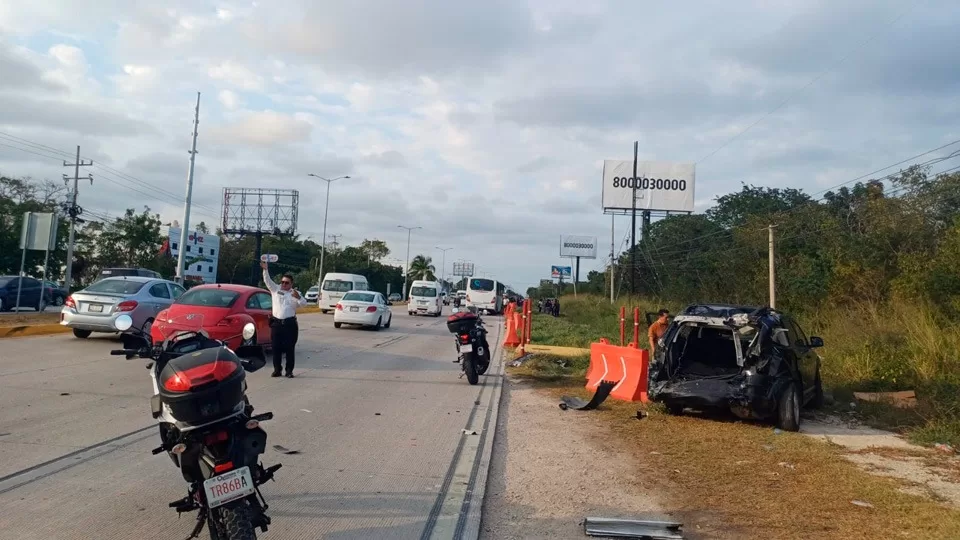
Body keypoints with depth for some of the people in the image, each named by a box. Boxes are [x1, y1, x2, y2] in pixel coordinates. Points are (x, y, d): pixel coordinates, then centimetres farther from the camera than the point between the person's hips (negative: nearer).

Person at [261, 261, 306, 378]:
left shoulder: (295, 293, 8)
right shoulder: (275, 289, 11)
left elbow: (304, 303, -5)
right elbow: (267, 280, 1)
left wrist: (298, 297, -25)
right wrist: (265, 270, -15)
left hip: (290, 324, -2)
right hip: (276, 323, 2)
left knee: (289, 348, -1)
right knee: (276, 348, 4)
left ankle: (289, 371, 5)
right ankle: (277, 370, 12)